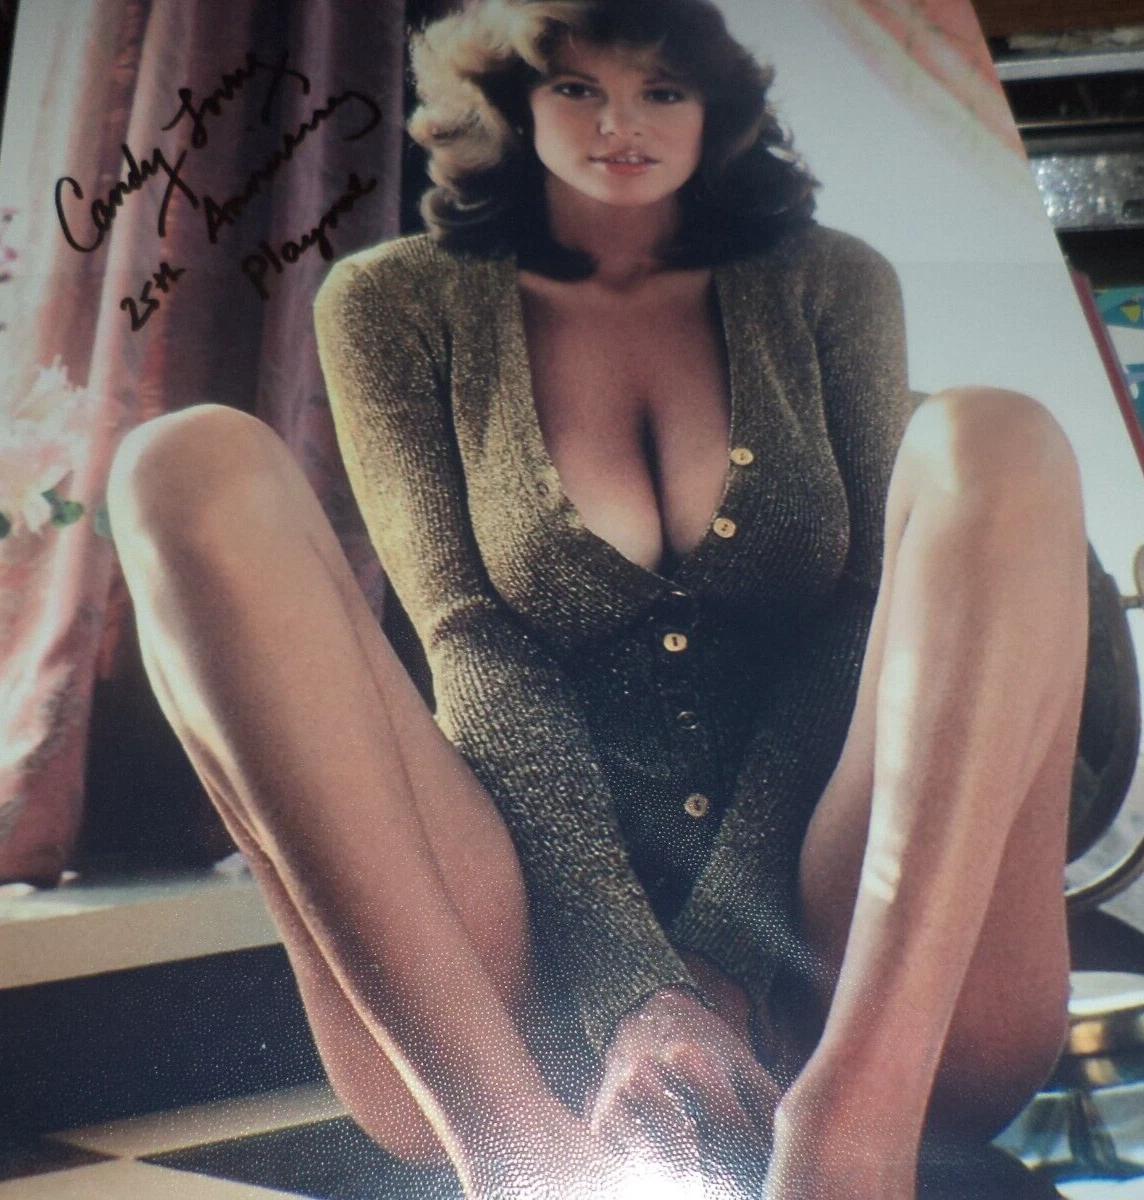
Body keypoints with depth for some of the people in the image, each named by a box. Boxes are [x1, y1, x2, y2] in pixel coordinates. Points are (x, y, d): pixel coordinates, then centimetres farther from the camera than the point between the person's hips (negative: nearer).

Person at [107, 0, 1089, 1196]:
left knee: (988, 439, -17)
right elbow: (473, 646, -1)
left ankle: (858, 1104, -34)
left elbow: (874, 612, 2)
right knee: (196, 467, -15)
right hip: (543, 959, 0)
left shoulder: (826, 286, 16)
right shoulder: (398, 303, 12)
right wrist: (629, 984, -15)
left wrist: (723, 948, -12)